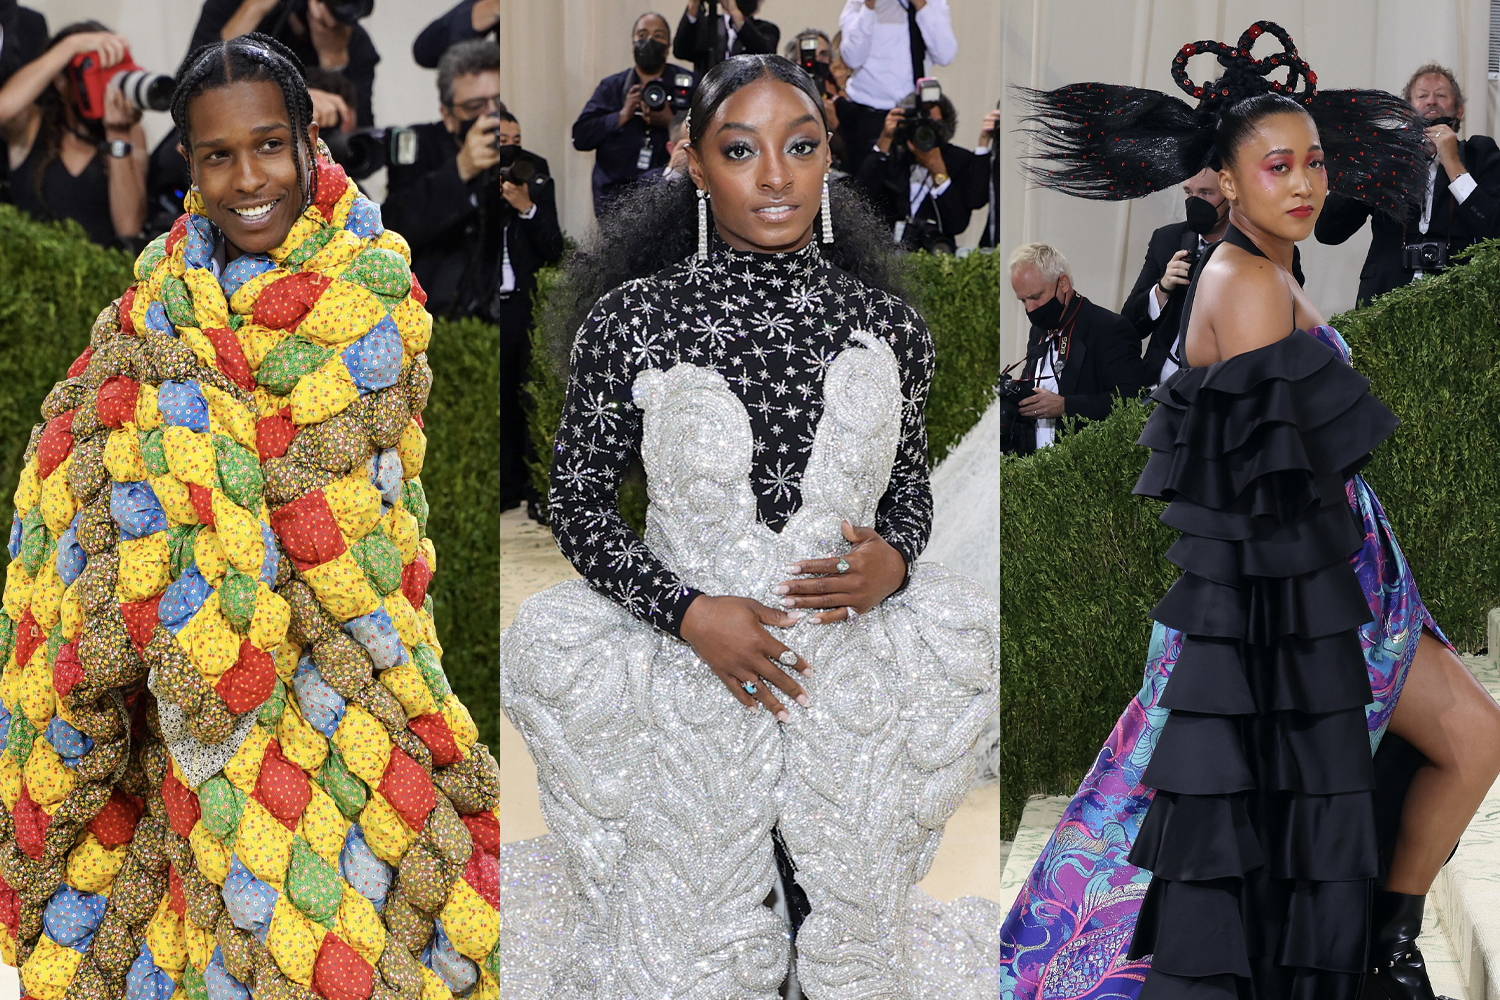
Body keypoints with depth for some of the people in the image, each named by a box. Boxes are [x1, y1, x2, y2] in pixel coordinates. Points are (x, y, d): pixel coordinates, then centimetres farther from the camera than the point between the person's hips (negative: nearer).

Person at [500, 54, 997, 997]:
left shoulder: (887, 322, 0)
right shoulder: (628, 319, -8)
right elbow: (579, 502, -2)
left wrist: (893, 561, -11)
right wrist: (690, 612, -16)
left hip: (854, 668, 2)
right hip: (687, 664, -2)